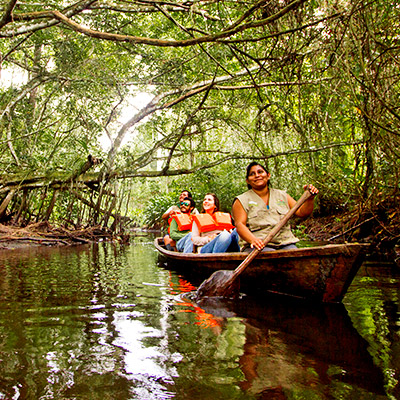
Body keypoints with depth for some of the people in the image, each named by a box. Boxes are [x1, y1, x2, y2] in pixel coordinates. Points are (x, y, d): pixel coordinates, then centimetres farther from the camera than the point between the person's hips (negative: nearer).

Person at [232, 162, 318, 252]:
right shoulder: (241, 201, 7)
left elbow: (302, 213, 15)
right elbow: (240, 225, -6)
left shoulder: (282, 195, 19)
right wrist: (253, 240, -26)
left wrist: (310, 198, -5)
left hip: (285, 244, 3)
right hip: (259, 246, -3)